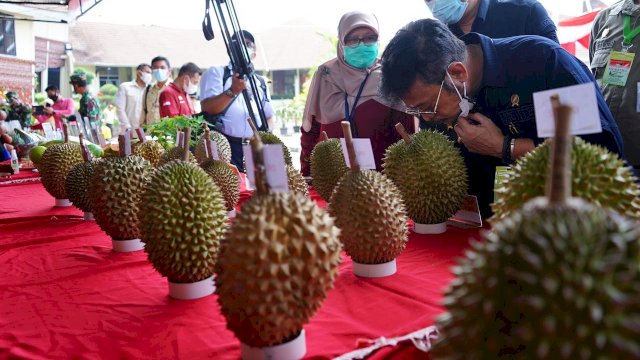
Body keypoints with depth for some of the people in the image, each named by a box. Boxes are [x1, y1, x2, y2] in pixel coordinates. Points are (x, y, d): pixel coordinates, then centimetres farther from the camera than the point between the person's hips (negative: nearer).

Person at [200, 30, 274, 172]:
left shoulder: (261, 82, 20)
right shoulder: (216, 72, 6)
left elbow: (269, 116, 21)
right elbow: (207, 107, -8)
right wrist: (232, 91, -23)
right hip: (223, 146, -4)